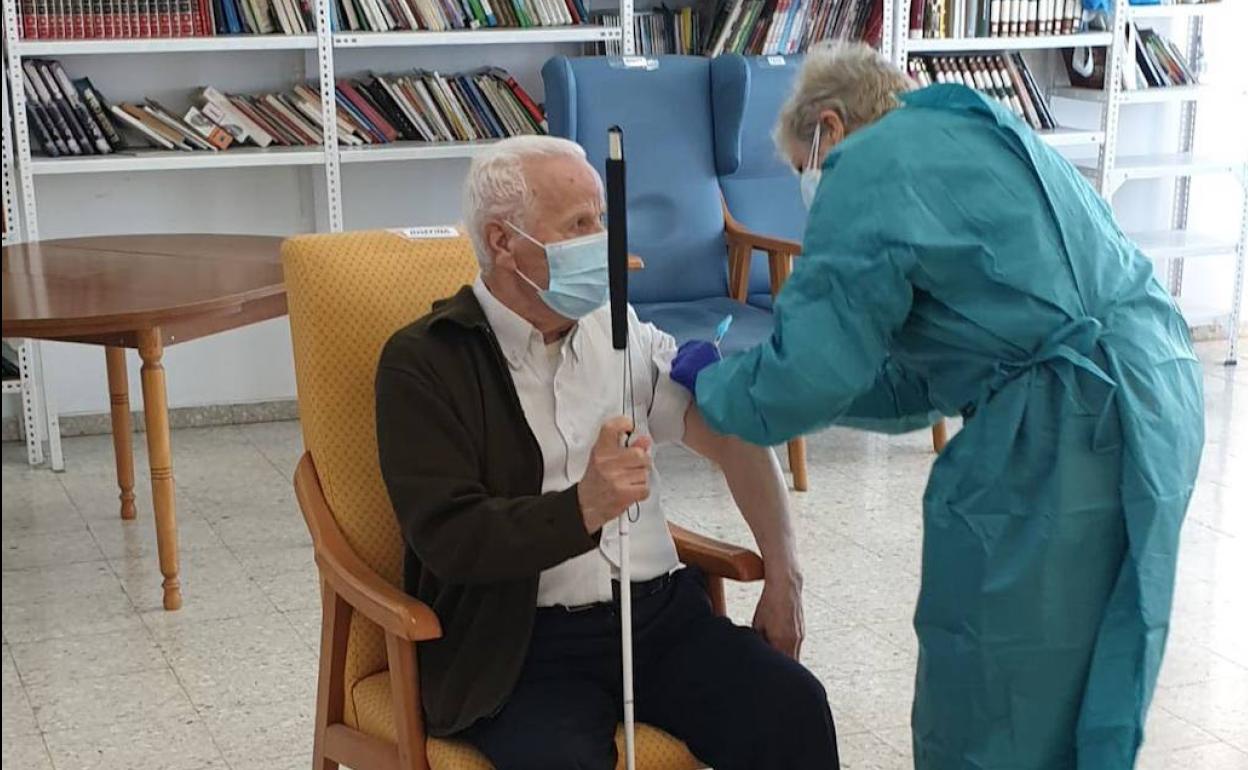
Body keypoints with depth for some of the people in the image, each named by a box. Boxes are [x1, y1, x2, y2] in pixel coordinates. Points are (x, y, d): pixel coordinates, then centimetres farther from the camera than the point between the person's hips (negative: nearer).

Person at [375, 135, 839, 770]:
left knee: (794, 710, -20)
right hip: (525, 646, -4)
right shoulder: (423, 362, -4)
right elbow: (446, 537, -15)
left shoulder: (618, 330, 12)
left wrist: (783, 577, 3)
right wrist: (584, 508, -30)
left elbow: (736, 435, 11)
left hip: (662, 611, 5)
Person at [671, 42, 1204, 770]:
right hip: (1154, 395, 10)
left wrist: (714, 380, 13)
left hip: (1066, 427, -9)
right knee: (1075, 692, 24)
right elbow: (921, 382, 24)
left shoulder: (871, 165, -3)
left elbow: (810, 376, -7)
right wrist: (776, 378, 25)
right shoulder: (968, 139, 25)